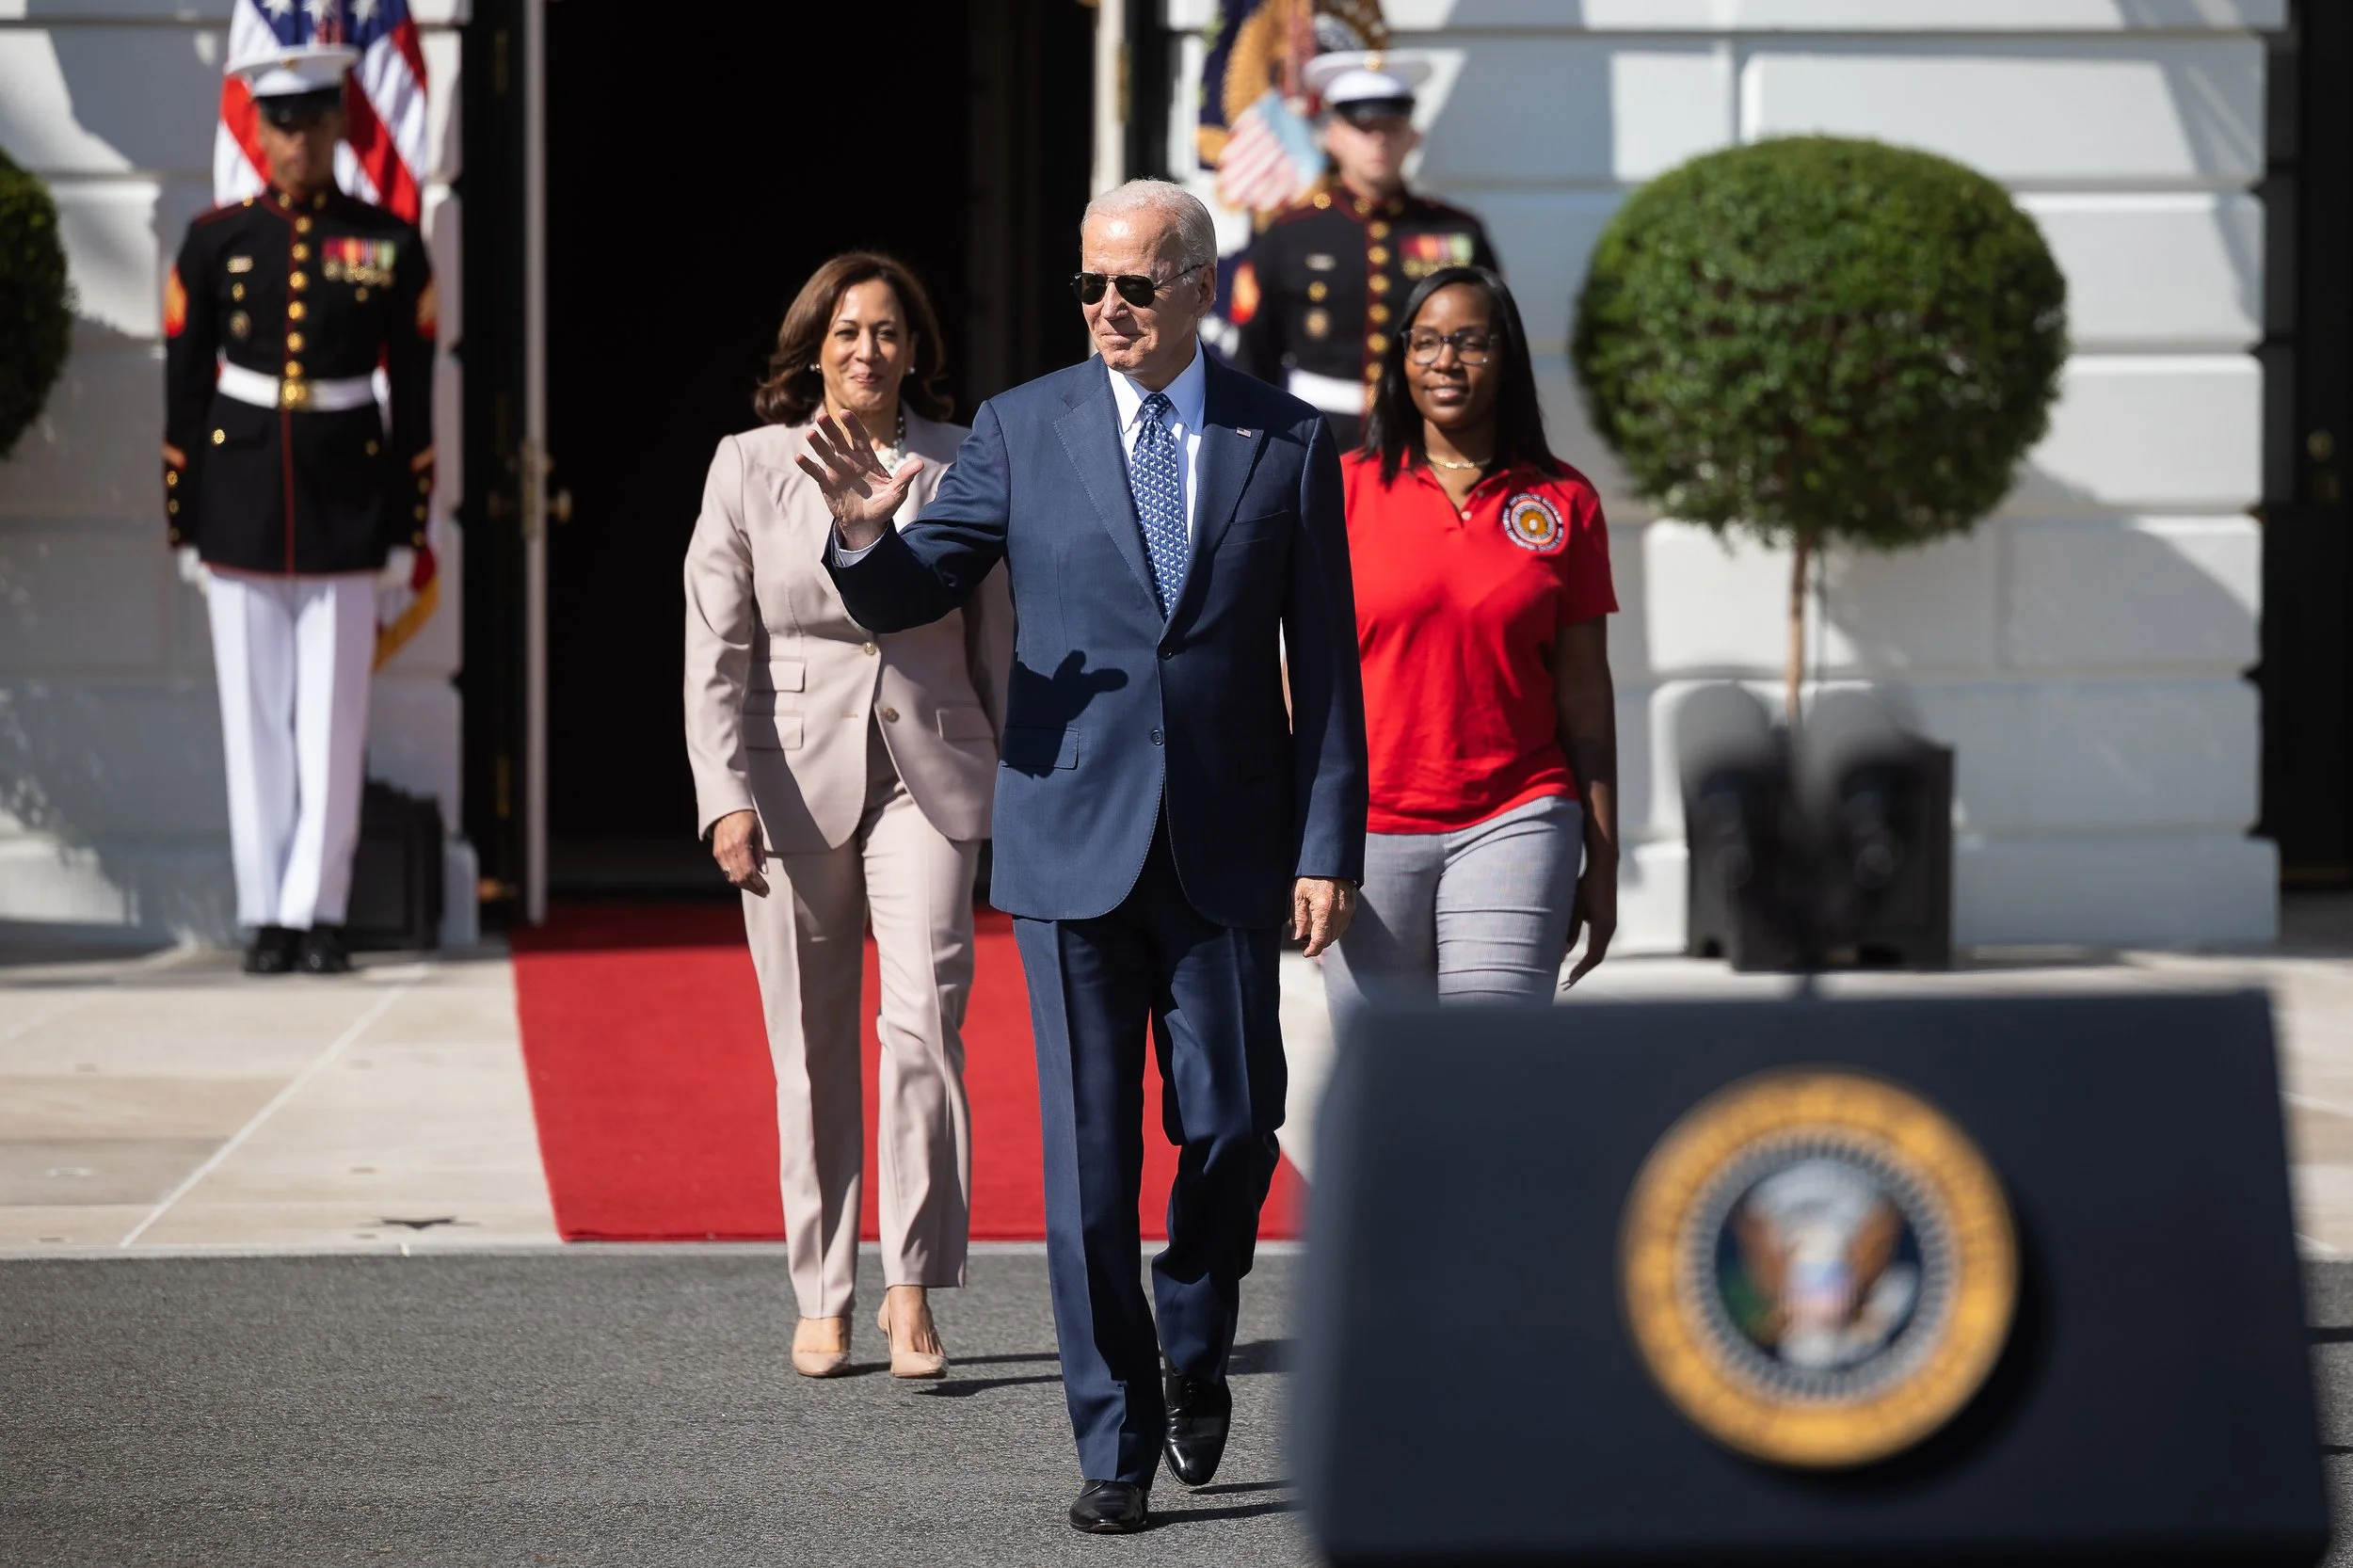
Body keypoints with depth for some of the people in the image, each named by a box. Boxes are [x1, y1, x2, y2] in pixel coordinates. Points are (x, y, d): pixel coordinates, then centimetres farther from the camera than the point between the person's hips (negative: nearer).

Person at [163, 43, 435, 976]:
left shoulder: (391, 247, 2)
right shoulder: (215, 243, 2)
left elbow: (414, 401, 4)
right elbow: (183, 395, 5)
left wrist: (407, 531, 0)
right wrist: (184, 528, 2)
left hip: (347, 509, -1)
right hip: (241, 508, 1)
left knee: (333, 719, -1)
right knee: (254, 719, 3)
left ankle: (317, 915, 5)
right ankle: (267, 919, 9)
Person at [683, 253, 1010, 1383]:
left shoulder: (961, 466, 4)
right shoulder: (750, 467, 2)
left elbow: (999, 635, 10)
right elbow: (715, 652, 0)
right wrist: (727, 799, -10)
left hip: (927, 771, 0)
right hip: (794, 778, 0)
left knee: (923, 1015, -16)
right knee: (812, 1050, 6)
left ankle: (913, 1290, -12)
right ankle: (823, 1300, 18)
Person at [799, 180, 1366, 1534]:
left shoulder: (1289, 443, 3)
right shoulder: (1023, 430, 3)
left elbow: (1326, 662, 4)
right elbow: (910, 598, 4)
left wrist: (1330, 845, -2)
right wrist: (867, 536, -20)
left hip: (1229, 848, 0)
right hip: (1075, 841, 0)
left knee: (1232, 1126, 2)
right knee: (1090, 1151, 0)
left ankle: (1193, 1344, 31)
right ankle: (1118, 1439, 8)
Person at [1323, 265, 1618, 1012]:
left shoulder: (1563, 502, 6)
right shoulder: (1345, 491, 5)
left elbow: (1585, 692, 7)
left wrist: (1602, 861, 5)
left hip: (1515, 821, 0)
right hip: (1369, 830, 0)